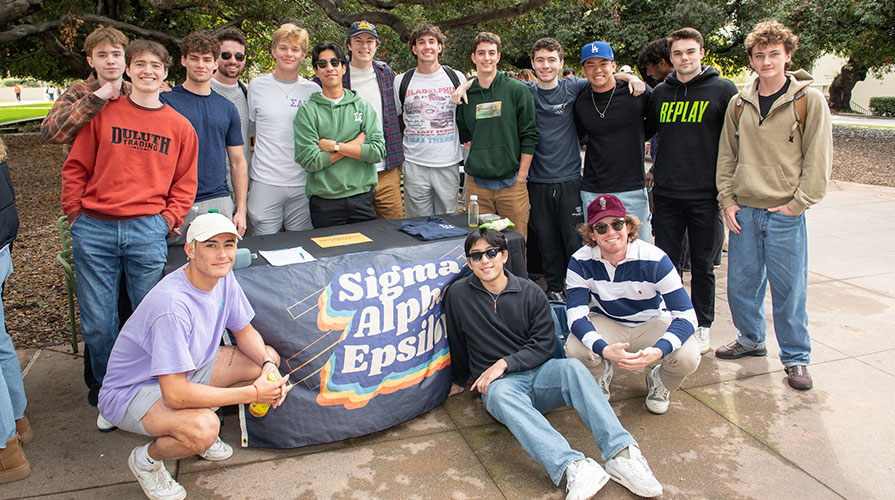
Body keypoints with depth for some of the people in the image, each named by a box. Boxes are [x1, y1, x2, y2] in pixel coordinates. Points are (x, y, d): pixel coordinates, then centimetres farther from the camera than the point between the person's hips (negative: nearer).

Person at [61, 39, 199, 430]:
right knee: (96, 324, 5)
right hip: (94, 231, 0)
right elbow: (76, 167, 10)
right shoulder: (103, 113, 7)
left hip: (148, 231, 0)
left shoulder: (179, 126, 9)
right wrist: (76, 213, 3)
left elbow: (184, 183, 11)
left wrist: (168, 220, 0)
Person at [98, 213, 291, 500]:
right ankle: (146, 459, -1)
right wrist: (252, 393, -31)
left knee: (269, 358, -3)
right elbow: (175, 395, -36)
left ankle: (201, 418, 12)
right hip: (130, 391, -8)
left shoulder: (223, 277, -10)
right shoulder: (173, 306, -35)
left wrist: (269, 366, -17)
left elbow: (244, 332, 4)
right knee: (203, 429, -35)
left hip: (186, 371, 8)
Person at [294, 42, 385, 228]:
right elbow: (310, 161, -11)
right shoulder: (307, 111, 0)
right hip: (324, 202, -2)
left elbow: (378, 151, -5)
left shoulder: (363, 106, 7)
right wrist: (356, 143, -7)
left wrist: (335, 146, -10)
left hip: (362, 197, 2)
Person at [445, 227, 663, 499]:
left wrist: (505, 363, -12)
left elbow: (544, 344, 0)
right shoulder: (458, 295, 4)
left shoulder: (530, 292, 4)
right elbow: (457, 344, 18)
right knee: (500, 393, -38)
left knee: (572, 367, -31)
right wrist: (460, 381, 27)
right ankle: (572, 467, -54)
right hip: (499, 382, -1)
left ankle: (621, 453, -41)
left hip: (538, 373, 2)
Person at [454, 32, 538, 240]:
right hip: (476, 184, 3)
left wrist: (521, 175, -5)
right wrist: (477, 154, 3)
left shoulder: (517, 90, 0)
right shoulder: (465, 94, 9)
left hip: (511, 183, -2)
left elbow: (529, 136, -1)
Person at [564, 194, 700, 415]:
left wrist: (658, 351, -45)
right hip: (606, 323, 1)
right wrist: (604, 349, -44)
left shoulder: (654, 259, -23)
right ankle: (602, 375, 9)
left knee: (687, 358, -30)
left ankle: (659, 383, 10)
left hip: (653, 324, 0)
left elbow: (686, 315, -25)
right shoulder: (580, 262, -19)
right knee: (574, 349, -30)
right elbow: (576, 315, -24)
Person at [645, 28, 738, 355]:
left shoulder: (723, 89, -2)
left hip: (706, 196, -3)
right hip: (666, 194, 3)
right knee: (666, 262, 9)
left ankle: (702, 327, 21)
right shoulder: (660, 93, 9)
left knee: (703, 265, 8)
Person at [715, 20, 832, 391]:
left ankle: (796, 357, 19)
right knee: (741, 284, 11)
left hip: (785, 215, -3)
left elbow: (819, 160, -4)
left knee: (789, 290, 3)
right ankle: (750, 340, 32)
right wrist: (728, 200, 3)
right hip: (743, 213, 4)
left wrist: (797, 204, -10)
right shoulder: (739, 103, 8)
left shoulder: (810, 100, -2)